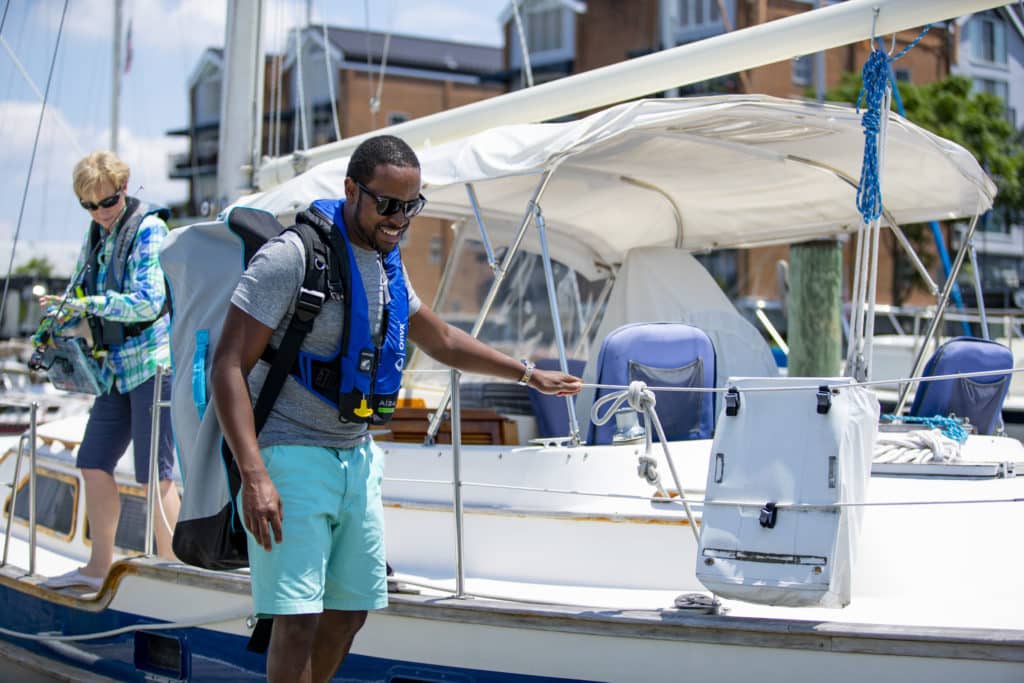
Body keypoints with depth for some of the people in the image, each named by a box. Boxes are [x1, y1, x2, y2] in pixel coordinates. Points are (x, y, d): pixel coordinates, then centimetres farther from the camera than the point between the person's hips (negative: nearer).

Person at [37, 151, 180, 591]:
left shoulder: (147, 228, -9)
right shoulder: (97, 233, 15)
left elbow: (148, 301, -19)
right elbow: (79, 295, 23)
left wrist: (93, 303, -28)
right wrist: (52, 330, 6)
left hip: (153, 361, -9)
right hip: (118, 366, 9)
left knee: (155, 472, -7)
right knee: (94, 463, 10)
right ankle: (98, 567, 20)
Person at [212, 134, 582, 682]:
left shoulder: (386, 265, 10)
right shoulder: (293, 256, -15)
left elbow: (443, 341, 27)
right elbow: (228, 366, -19)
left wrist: (528, 374, 30)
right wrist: (254, 476, -27)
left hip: (356, 459, 8)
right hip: (290, 456, -8)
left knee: (348, 612, 12)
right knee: (297, 620, -12)